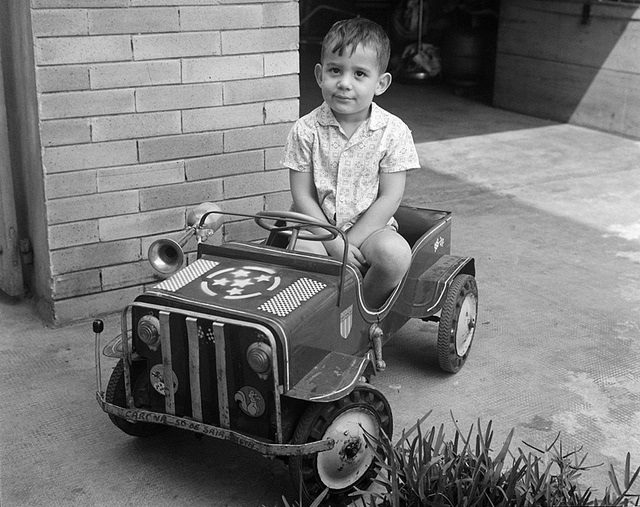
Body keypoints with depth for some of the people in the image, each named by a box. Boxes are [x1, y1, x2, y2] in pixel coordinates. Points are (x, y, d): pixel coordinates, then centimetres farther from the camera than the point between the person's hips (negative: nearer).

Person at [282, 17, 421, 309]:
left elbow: (390, 198, -7)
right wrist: (334, 244, -15)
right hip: (318, 225, 0)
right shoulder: (306, 130, -5)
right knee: (299, 252, -32)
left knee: (395, 254, -30)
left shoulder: (393, 132, -7)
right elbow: (302, 195, -5)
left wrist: (350, 242, -14)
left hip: (370, 226, 0)